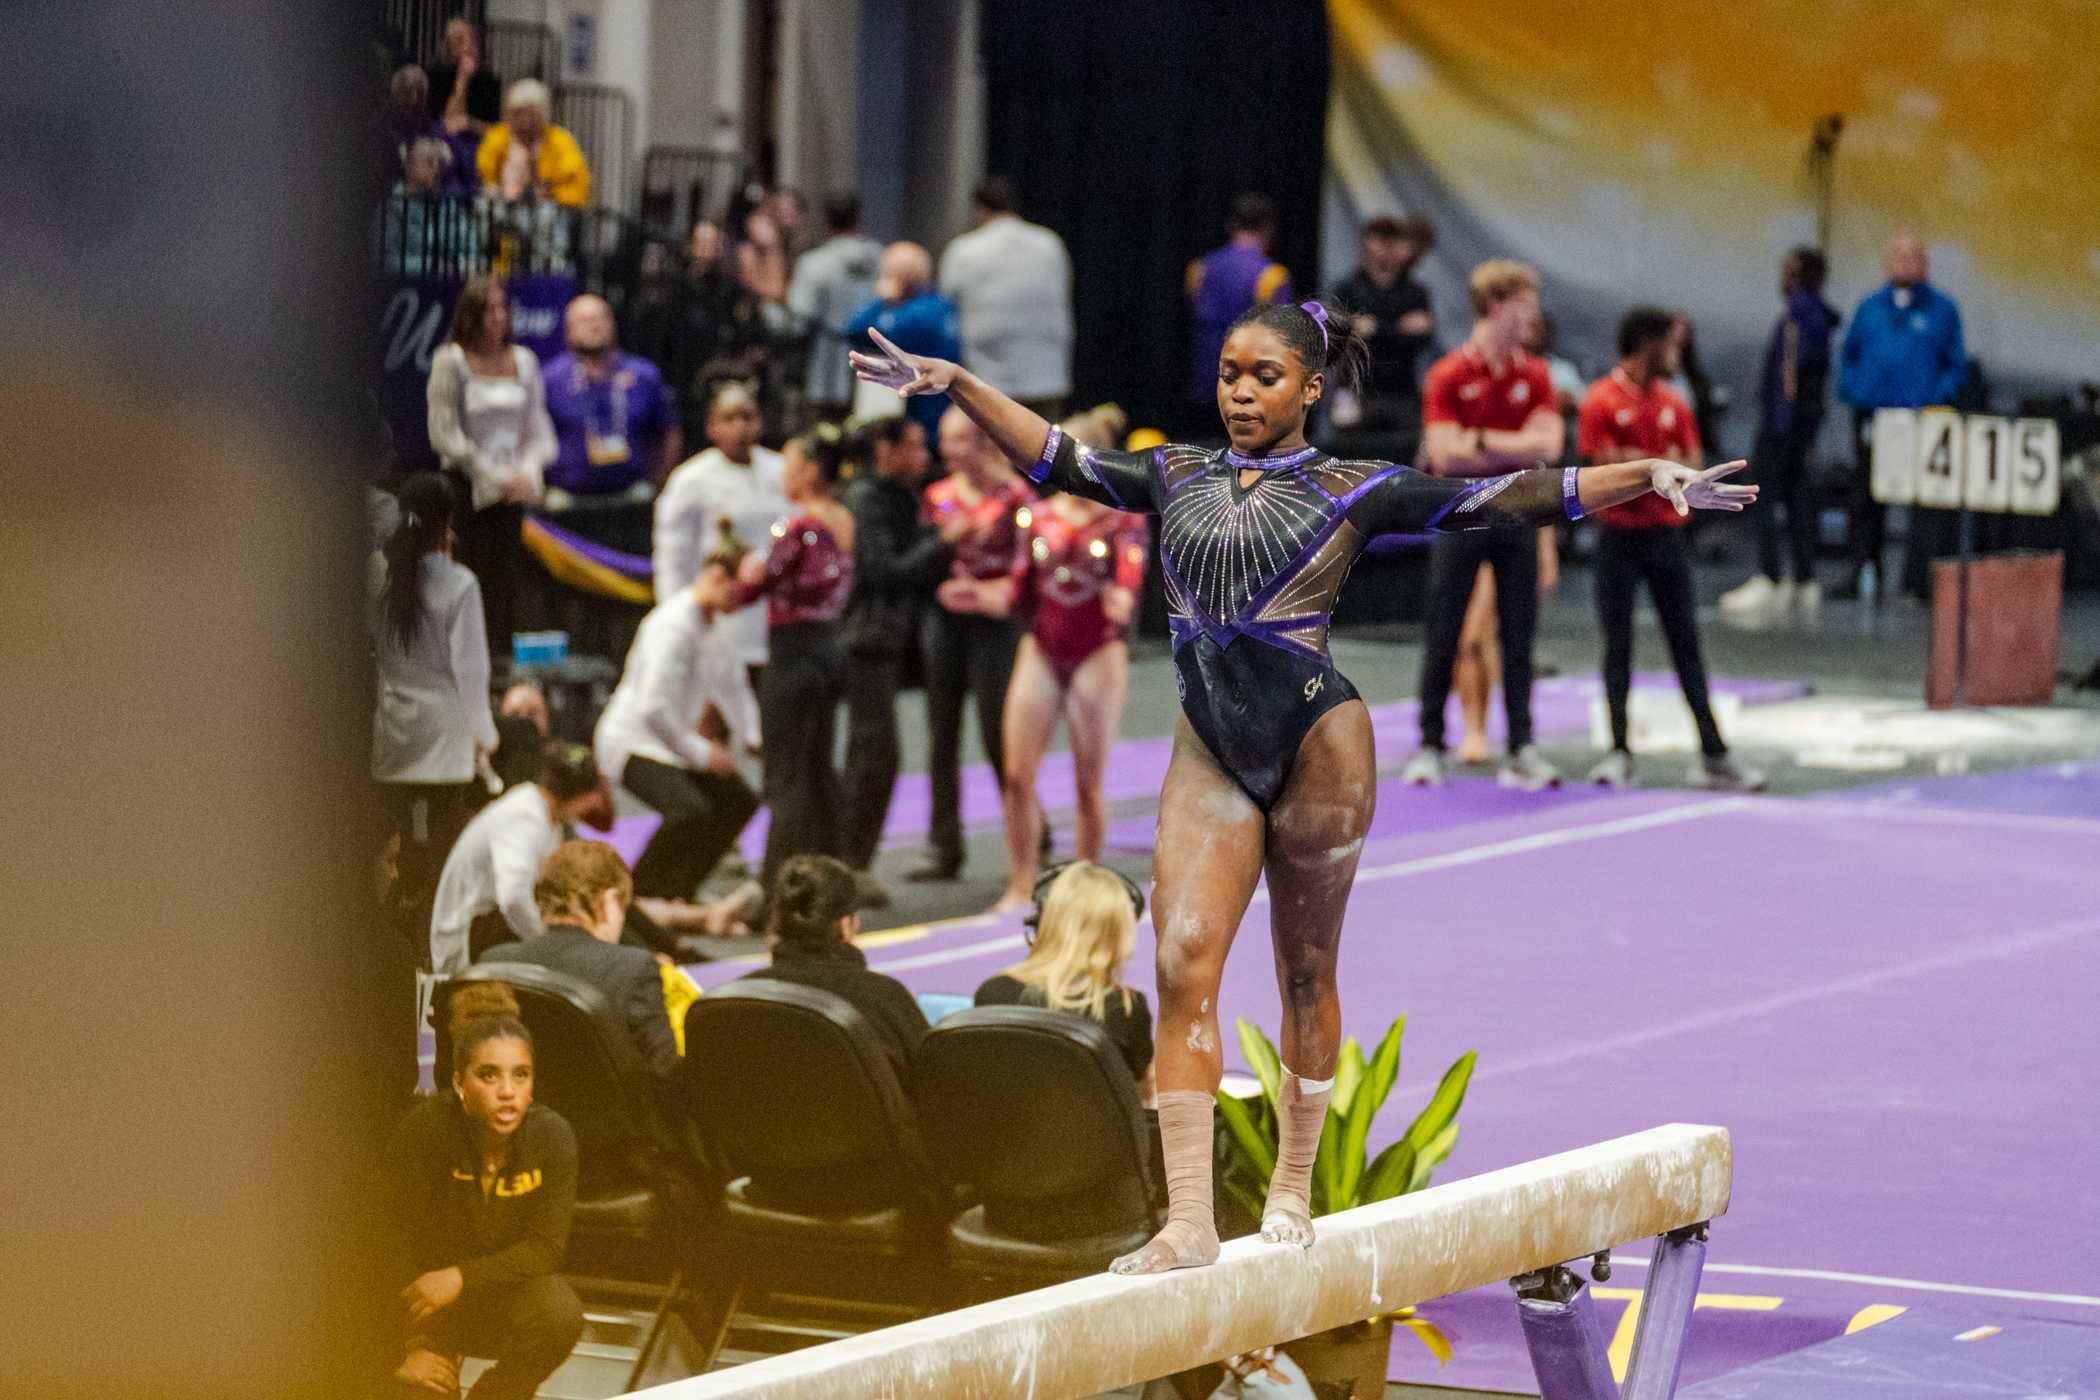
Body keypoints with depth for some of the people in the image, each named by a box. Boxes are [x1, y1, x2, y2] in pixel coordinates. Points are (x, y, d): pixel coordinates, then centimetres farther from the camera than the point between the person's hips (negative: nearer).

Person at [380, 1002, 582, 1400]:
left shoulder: (553, 1135, -15)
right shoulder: (425, 1129, -22)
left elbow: (545, 1247, -15)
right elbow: (405, 1245, -20)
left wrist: (462, 1277, -29)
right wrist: (418, 1346, -25)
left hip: (506, 1289, 2)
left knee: (560, 1314, -29)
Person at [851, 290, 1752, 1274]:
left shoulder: (1352, 491, -1)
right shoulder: (1179, 477, 11)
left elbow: (1504, 498, -6)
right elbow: (1057, 462, 13)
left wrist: (1649, 475, -13)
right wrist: (956, 386, 5)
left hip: (1316, 745, -3)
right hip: (1210, 750, 3)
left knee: (1305, 971, 7)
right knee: (1183, 965, -9)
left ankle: (1291, 1192, 23)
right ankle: (1188, 1222, -12)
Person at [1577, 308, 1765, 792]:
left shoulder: (1673, 403, 9)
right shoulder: (1602, 401, -7)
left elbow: (1694, 469, 6)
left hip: (1667, 534, 5)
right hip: (1620, 538, -5)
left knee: (1687, 645, 5)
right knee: (1618, 647, 1)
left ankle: (1712, 756, 6)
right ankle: (1619, 753, 8)